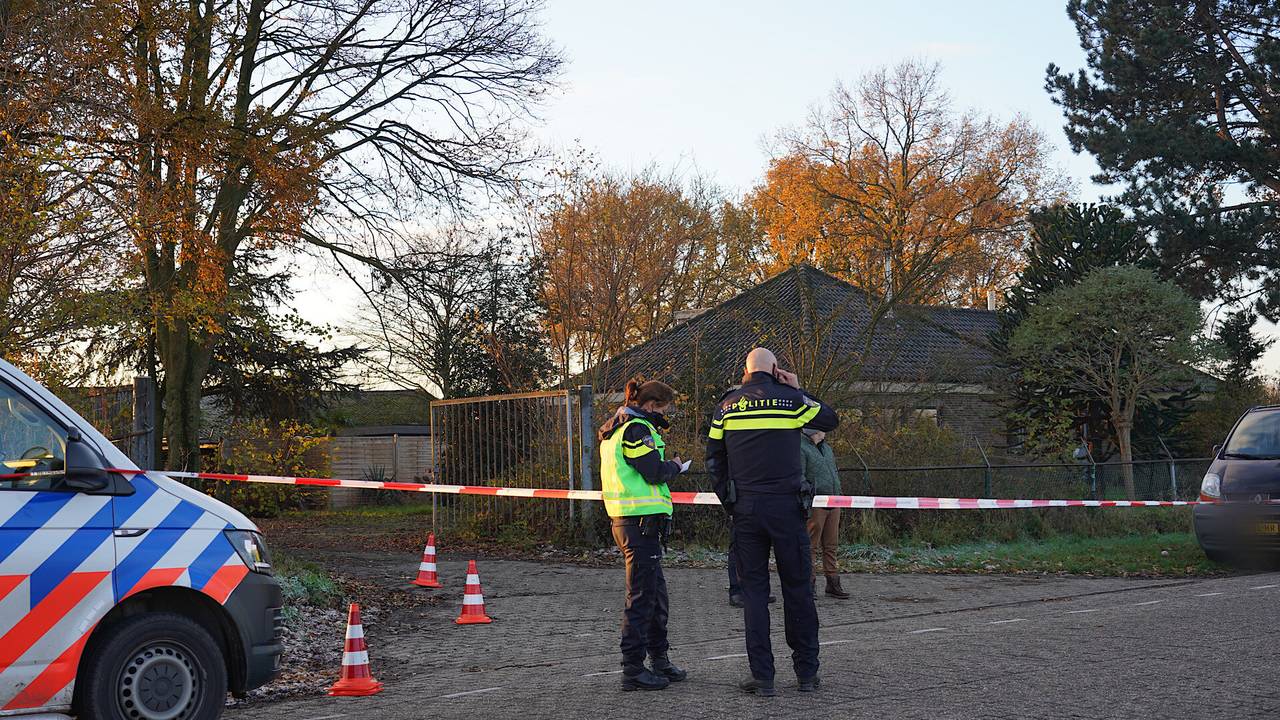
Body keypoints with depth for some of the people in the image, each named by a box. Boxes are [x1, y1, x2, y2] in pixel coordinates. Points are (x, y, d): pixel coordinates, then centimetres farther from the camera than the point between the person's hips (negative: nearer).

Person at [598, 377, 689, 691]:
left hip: (626, 521, 11)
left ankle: (659, 660, 28)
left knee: (656, 592, 18)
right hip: (641, 521, -11)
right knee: (641, 595, -5)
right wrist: (674, 465, 1)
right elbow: (655, 473, -18)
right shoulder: (636, 429, -13)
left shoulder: (615, 430, 19)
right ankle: (633, 669, -1)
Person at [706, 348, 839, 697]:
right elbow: (831, 419, 15)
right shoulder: (790, 399, 0)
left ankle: (762, 676, 3)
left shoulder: (727, 404, 7)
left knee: (753, 591, 5)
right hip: (787, 507, -1)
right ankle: (807, 672, 14)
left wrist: (727, 499, 17)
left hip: (745, 509, 1)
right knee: (798, 589, 8)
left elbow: (713, 459, 9)